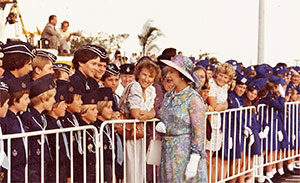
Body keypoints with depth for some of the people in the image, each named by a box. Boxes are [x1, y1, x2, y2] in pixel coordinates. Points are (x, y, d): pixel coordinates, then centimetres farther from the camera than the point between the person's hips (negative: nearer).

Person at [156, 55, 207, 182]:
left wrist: (194, 161, -18)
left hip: (186, 152, -6)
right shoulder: (168, 96, 11)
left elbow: (199, 131, -14)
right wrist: (160, 126, -1)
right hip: (168, 152, 7)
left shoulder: (193, 98, -11)